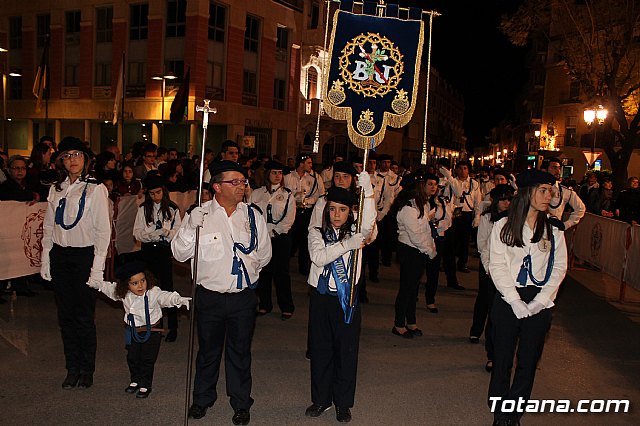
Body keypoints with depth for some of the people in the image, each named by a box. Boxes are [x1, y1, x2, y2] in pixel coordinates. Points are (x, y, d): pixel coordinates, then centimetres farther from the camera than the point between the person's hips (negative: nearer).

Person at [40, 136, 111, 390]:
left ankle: (87, 370, 15)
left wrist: (97, 267, -12)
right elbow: (48, 227, 13)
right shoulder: (56, 189, 9)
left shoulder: (95, 189, -6)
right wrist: (45, 259, 6)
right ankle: (72, 368, 20)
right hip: (59, 255, 5)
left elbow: (103, 231, -8)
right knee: (65, 314, 8)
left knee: (84, 316, 0)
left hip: (84, 255, -5)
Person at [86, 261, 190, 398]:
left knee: (148, 359, 2)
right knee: (132, 358, 15)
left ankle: (145, 385, 18)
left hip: (151, 331, -4)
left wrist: (180, 300, -55)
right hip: (133, 331, 5)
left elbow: (167, 297, -37)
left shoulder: (154, 293, -22)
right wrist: (93, 283, 17)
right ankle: (135, 381, 37)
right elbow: (107, 287, 11)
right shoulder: (124, 295, -6)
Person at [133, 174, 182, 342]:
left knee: (167, 287, -6)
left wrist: (168, 232, -19)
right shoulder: (143, 208, 6)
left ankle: (173, 327, 0)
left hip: (165, 251, -2)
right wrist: (149, 235, -15)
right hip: (147, 251, 2)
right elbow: (137, 232, 4)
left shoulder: (172, 209, 3)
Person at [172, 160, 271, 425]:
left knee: (240, 351, 13)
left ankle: (241, 403, 31)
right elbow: (179, 254, -8)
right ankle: (202, 398, 37)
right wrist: (190, 228, -22)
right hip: (209, 296, -1)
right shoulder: (199, 215, -5)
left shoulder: (253, 215, 2)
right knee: (208, 350, 15)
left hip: (244, 296, 1)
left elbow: (264, 254, 12)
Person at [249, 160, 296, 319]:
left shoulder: (287, 195, 5)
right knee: (263, 271, 7)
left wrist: (272, 231, -10)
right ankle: (264, 304, 19)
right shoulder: (256, 193, 9)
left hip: (280, 238, -2)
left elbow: (289, 220, -2)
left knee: (281, 272, -2)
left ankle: (286, 307, 8)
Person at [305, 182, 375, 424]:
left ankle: (343, 404, 24)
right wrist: (347, 245, -25)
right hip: (321, 298, 1)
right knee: (320, 350, 12)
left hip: (348, 299, 0)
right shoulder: (316, 234, 2)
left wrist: (367, 190, -33)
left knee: (346, 352, 7)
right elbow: (319, 257, -17)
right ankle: (321, 399, 29)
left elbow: (369, 222, -21)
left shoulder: (355, 232, 1)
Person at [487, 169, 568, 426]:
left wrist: (539, 301, -7)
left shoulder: (554, 228, 3)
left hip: (540, 302, 2)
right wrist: (516, 301, -12)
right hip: (508, 300, -2)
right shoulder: (503, 226, -3)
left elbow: (559, 266, 2)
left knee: (528, 362, 9)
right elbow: (497, 266, -5)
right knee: (502, 360, 6)